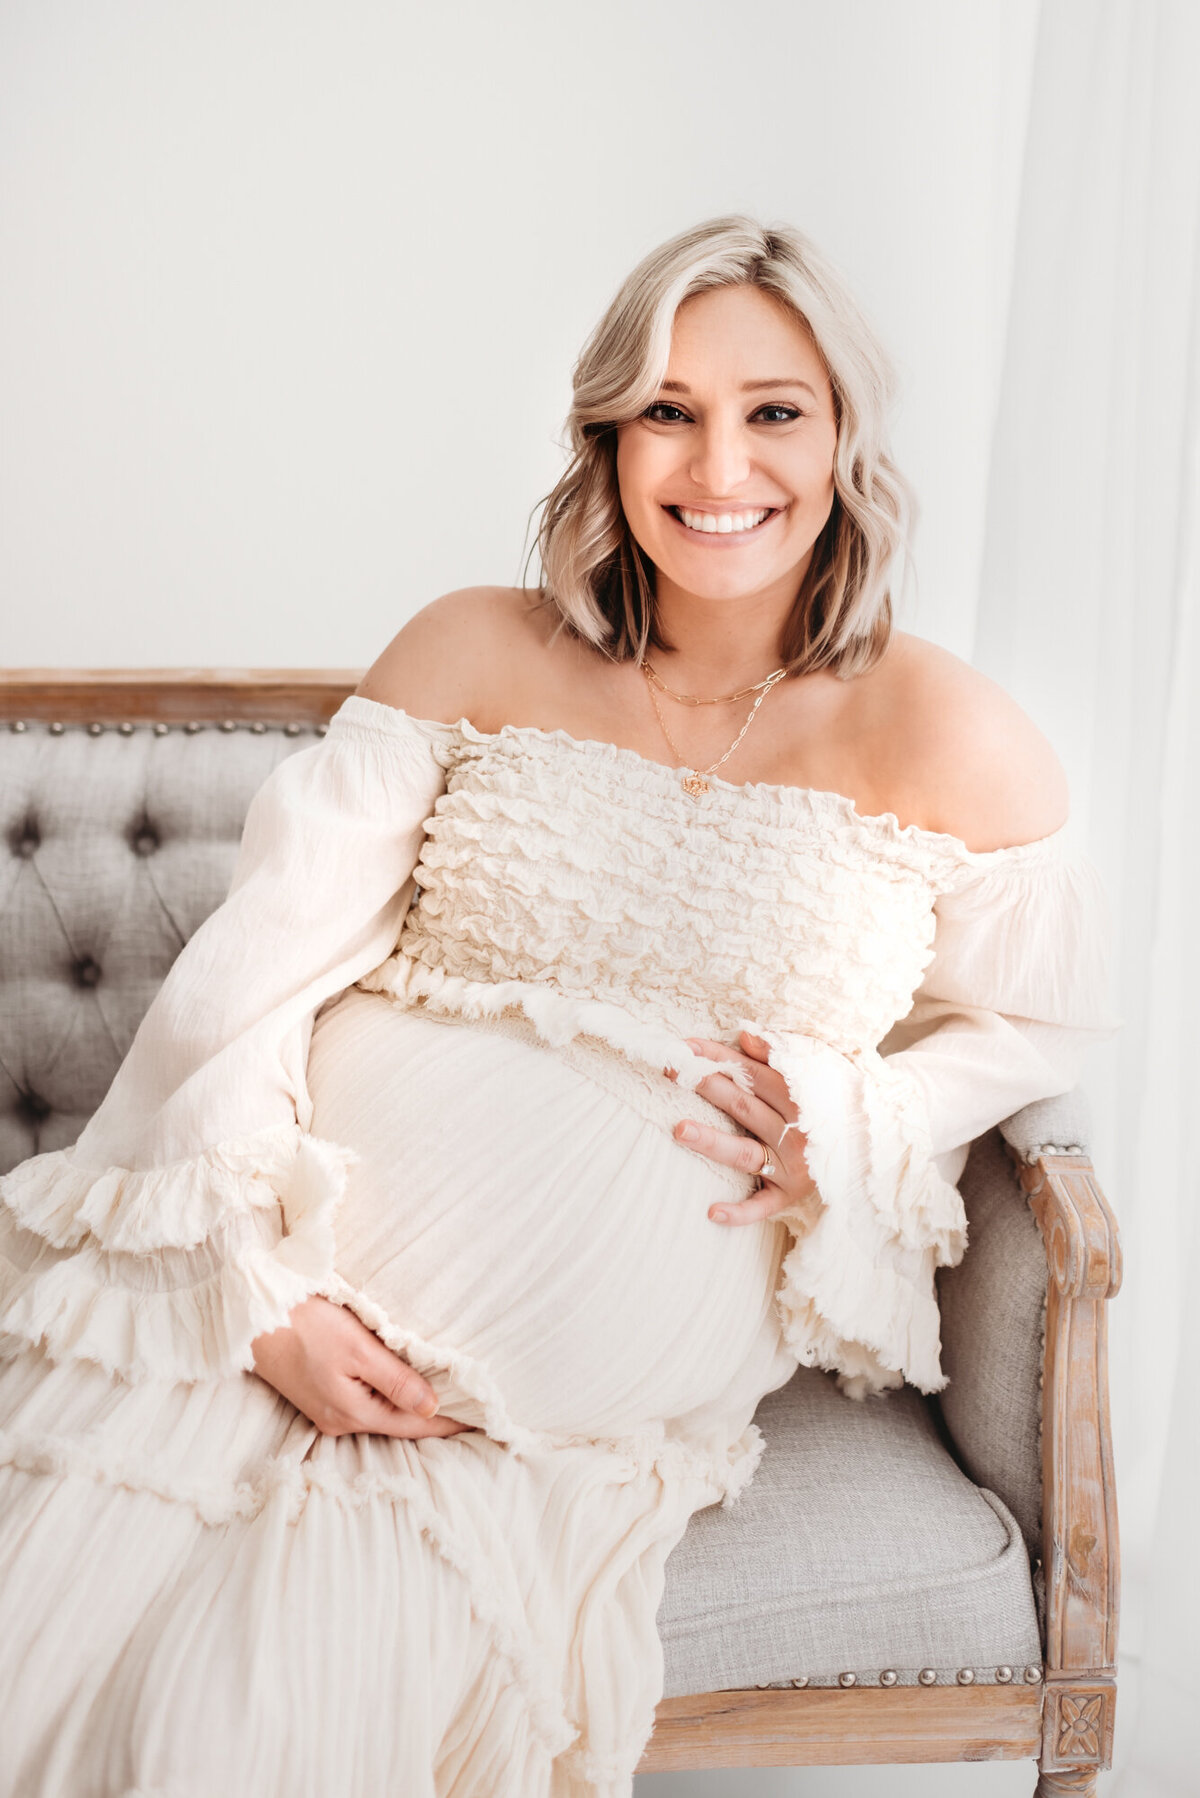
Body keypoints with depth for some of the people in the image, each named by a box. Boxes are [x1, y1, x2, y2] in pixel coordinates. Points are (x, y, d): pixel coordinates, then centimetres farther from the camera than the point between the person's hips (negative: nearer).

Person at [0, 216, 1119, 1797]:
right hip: (317, 1243, 2)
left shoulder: (943, 735, -1)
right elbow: (263, 963, -2)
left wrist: (855, 1125, -5)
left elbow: (1039, 1014, 14)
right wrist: (266, 1290, -12)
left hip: (608, 1349, -1)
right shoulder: (475, 652, 3)